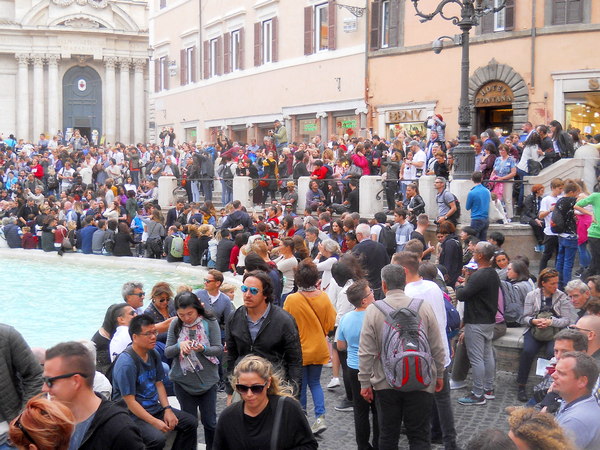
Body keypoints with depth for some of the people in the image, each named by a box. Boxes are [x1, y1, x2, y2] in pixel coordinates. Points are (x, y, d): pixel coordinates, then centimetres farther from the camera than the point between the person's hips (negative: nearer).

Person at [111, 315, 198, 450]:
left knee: (191, 422, 1)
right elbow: (130, 401, -21)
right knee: (158, 438, -32)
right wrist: (155, 422, -23)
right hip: (133, 414, -8)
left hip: (154, 407, 8)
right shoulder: (126, 363, -21)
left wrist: (167, 409, -2)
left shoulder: (153, 354, 5)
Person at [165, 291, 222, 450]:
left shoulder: (209, 322, -9)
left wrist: (203, 349, -29)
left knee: (209, 421, 8)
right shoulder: (175, 324, -3)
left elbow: (219, 349, -10)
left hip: (207, 381, -1)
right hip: (183, 381, 1)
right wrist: (179, 346, -21)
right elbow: (167, 352, -1)